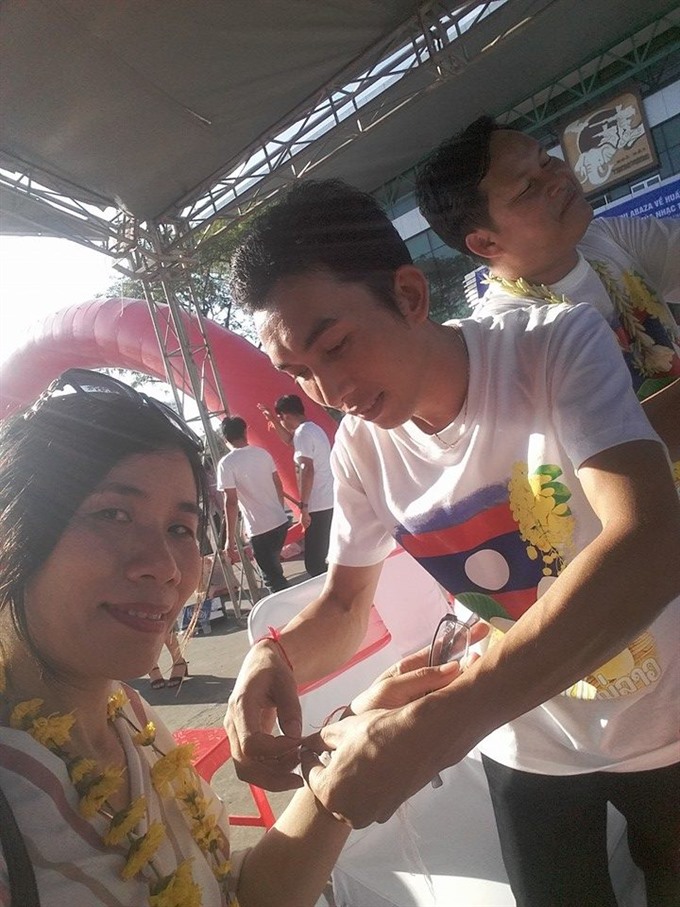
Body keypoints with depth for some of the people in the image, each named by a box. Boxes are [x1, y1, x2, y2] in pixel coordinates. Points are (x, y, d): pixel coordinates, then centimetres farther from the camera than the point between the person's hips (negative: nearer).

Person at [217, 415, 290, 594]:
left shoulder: (226, 464, -11)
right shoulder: (263, 453, 5)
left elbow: (231, 502, -15)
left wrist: (230, 539, -10)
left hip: (260, 529, -6)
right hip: (280, 521, 6)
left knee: (272, 577, 4)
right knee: (274, 568, 25)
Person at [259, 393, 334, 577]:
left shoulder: (303, 432, -14)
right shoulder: (313, 429, 16)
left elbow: (307, 471, -21)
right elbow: (289, 440, 37)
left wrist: (303, 507, -20)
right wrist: (273, 420, 30)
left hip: (318, 505, -10)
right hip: (329, 501, 10)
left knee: (314, 562, -7)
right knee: (325, 556, 19)